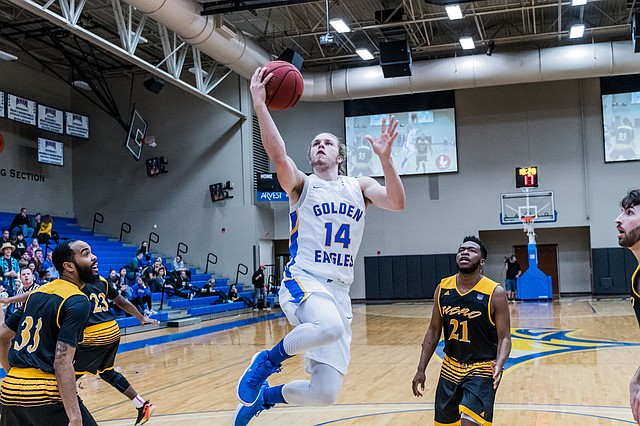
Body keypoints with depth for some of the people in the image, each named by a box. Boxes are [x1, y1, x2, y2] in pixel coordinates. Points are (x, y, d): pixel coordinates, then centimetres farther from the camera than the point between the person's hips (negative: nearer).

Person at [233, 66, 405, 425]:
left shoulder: (359, 187, 15)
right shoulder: (301, 184, 6)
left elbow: (397, 203, -4)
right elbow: (278, 154, -16)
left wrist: (386, 158, -17)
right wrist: (260, 104, -25)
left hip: (339, 291, 4)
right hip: (303, 281, -4)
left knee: (325, 395, -5)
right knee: (330, 327, -40)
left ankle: (264, 396, 25)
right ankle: (268, 359, -9)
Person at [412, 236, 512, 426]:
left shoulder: (495, 293, -13)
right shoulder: (442, 288, -1)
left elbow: (504, 337, -10)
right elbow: (434, 331, 7)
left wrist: (499, 365, -29)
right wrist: (421, 369, 5)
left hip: (482, 369, -5)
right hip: (450, 368, 5)